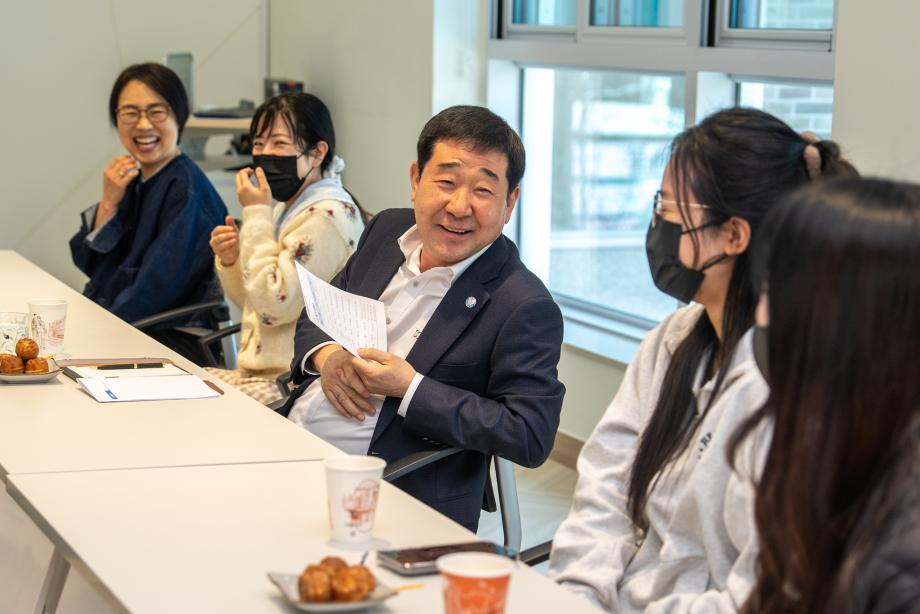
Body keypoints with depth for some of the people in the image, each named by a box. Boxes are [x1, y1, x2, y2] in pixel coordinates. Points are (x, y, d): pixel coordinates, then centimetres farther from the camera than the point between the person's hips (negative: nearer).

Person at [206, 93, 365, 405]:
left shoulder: (329, 215, -15)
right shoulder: (286, 208, 14)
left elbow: (273, 305, -21)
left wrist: (256, 213, -15)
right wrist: (229, 262, 1)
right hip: (257, 372, 9)